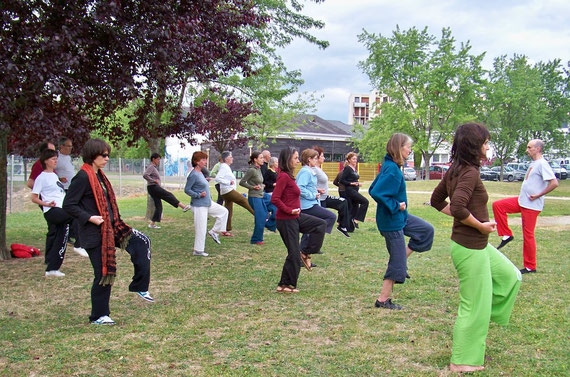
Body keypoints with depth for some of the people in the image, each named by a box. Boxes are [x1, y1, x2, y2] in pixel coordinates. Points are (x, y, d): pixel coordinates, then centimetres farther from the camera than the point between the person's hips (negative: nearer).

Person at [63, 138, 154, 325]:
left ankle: (140, 287, 6)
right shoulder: (83, 177, -16)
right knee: (103, 273, 0)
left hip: (110, 228, 8)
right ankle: (98, 316, 16)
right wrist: (90, 218, -23)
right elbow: (68, 205, -17)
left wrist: (116, 223, 13)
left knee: (141, 242, -3)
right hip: (94, 234, -8)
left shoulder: (99, 175, 12)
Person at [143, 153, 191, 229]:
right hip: (153, 187, -11)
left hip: (155, 188, 11)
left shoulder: (154, 167, 24)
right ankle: (183, 206, -28)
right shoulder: (151, 167, -8)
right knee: (169, 195, -19)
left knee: (158, 206, 7)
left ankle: (152, 223, 9)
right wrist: (154, 180, -22)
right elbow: (145, 175, -24)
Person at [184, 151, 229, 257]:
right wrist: (199, 195, -23)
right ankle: (198, 251, 9)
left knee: (224, 211, 11)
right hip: (199, 205, -9)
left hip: (208, 203, 9)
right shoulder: (193, 175, -17)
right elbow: (187, 190, -17)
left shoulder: (200, 173, 10)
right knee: (201, 228, -3)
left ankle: (214, 231, 14)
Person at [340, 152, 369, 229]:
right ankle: (356, 220, -17)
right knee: (365, 201, -19)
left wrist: (358, 183, 8)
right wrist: (351, 183, -22)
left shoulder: (354, 169, 16)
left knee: (355, 207, 9)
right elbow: (342, 180, -15)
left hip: (355, 191, 9)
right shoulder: (347, 168, -10)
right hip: (349, 190, -9)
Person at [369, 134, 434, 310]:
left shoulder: (388, 166, 5)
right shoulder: (392, 170, -23)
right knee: (397, 262, 0)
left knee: (427, 230, 17)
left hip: (399, 217, 10)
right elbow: (376, 193, -31)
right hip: (392, 221, -10)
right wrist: (396, 206, -21)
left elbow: (373, 189, 12)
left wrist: (396, 206, 11)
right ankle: (383, 300, 9)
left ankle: (402, 258, 17)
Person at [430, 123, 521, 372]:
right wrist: (481, 225, -18)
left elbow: (437, 200, 15)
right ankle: (462, 361, 18)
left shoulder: (455, 171, 5)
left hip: (478, 245, 10)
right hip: (470, 248, -10)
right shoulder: (470, 173, -22)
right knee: (474, 306, 4)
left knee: (510, 277, 24)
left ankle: (483, 319, 31)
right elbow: (458, 208, -33)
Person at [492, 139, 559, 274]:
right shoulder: (533, 164, 13)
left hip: (532, 205, -9)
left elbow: (554, 183, -25)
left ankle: (530, 266, 10)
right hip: (522, 201, 9)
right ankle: (507, 235, 8)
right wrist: (525, 195, 13)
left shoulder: (542, 164, -16)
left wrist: (538, 195, -19)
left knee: (528, 235, -2)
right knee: (497, 205, 1)